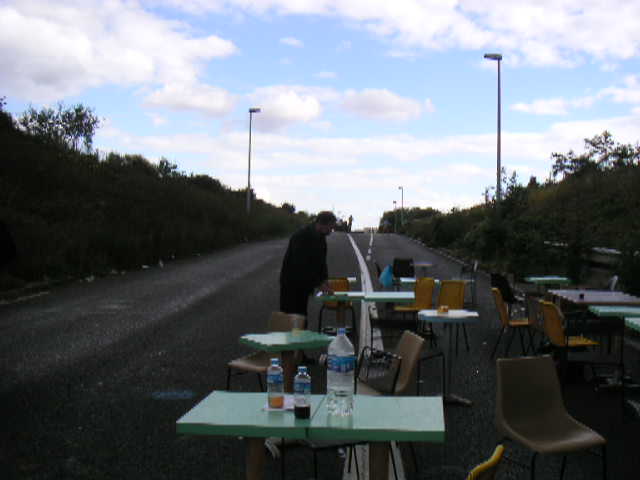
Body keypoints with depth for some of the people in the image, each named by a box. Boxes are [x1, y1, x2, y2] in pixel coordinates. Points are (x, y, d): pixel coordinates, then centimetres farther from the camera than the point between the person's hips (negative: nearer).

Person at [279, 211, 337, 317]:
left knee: (302, 315, 10)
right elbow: (300, 265, -28)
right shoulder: (301, 236, -24)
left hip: (304, 284, 8)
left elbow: (321, 260, 12)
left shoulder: (321, 237, 3)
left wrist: (324, 279, -3)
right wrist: (318, 284, -26)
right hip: (291, 283, -8)